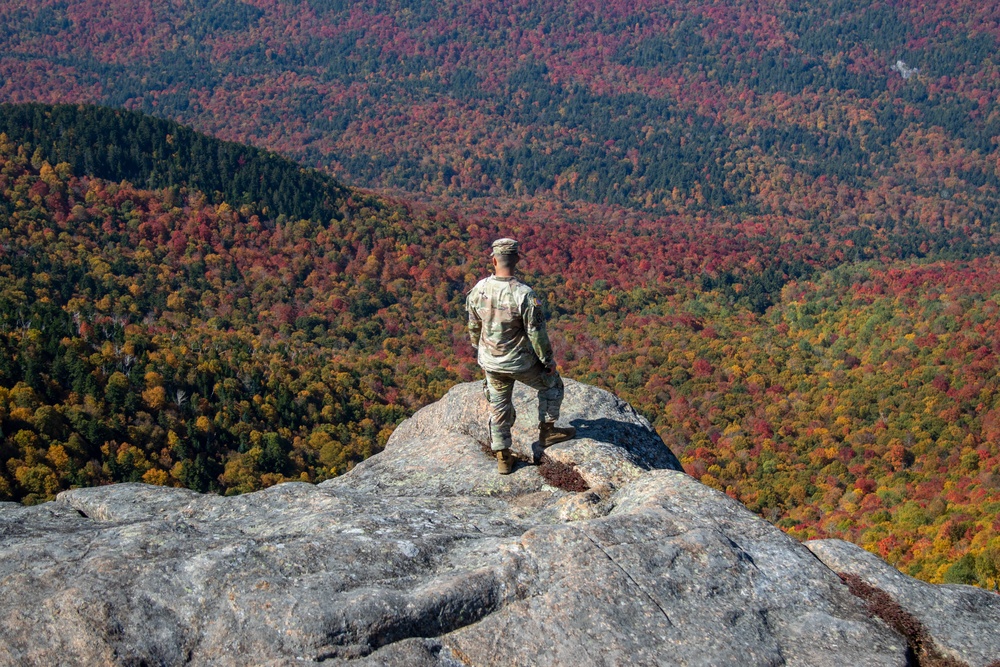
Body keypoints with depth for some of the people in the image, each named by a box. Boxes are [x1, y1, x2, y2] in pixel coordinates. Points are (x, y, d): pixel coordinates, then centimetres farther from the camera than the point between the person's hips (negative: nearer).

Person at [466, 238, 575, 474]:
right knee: (551, 384, 23)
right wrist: (548, 360, -4)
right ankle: (547, 431, 30)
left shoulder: (479, 289, -10)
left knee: (498, 406, 19)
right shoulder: (524, 294, -26)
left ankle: (502, 458, 27)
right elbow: (537, 333, -20)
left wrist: (479, 350, 22)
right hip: (520, 362, -4)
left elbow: (474, 326, 4)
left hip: (491, 362, 4)